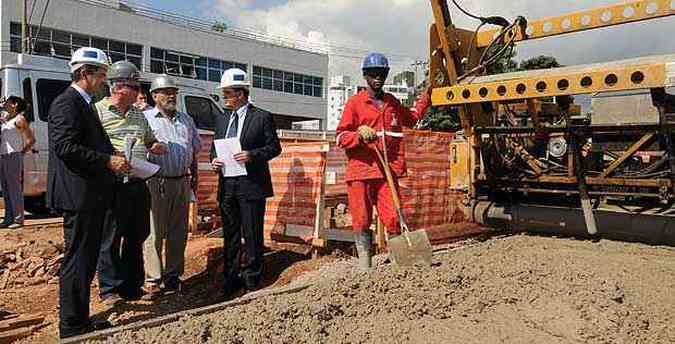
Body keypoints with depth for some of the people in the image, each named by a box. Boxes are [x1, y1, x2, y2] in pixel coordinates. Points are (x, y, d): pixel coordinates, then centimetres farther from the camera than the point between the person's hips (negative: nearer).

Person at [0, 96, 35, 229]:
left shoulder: (19, 119, -3)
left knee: (15, 188, -7)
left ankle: (18, 219, -5)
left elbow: (31, 139, -4)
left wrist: (22, 152, -5)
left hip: (13, 157, -8)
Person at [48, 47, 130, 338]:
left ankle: (80, 318, 28)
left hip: (90, 196, 10)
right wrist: (108, 160, -20)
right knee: (77, 260, -2)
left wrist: (113, 156, 8)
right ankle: (72, 325, 9)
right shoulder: (67, 102, -12)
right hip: (78, 195, -10)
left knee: (86, 259, 16)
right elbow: (66, 147, -22)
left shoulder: (83, 103, 19)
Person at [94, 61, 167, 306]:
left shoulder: (139, 115, 16)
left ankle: (132, 286, 27)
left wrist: (156, 147, 5)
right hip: (113, 185, -6)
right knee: (110, 239, 3)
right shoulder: (97, 111, -4)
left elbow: (150, 141, 27)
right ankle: (110, 289, 16)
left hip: (138, 184, 7)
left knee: (137, 236, 13)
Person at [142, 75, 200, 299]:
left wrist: (194, 176, 15)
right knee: (154, 232, -3)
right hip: (156, 181, -5)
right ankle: (152, 280, 5)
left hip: (182, 182, 5)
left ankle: (173, 276, 21)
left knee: (178, 232, 10)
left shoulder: (186, 120, 17)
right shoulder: (145, 118, 3)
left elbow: (194, 152, 21)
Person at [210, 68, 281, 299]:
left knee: (252, 234, 1)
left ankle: (252, 280, 15)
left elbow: (274, 147, -3)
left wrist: (252, 155, -19)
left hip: (251, 185, -6)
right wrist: (214, 160, -2)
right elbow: (215, 148, 20)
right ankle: (231, 280, 24)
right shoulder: (221, 119, 15)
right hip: (227, 185, 6)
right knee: (230, 235, 13)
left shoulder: (262, 117, -2)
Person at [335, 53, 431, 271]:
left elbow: (411, 118, 38)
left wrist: (426, 96, 35)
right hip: (360, 171, -3)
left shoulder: (392, 102, 18)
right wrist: (360, 135, -19)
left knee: (393, 218, -3)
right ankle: (364, 265, 11)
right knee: (362, 221, 1)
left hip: (387, 171, 3)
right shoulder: (355, 103, 2)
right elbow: (340, 137, -1)